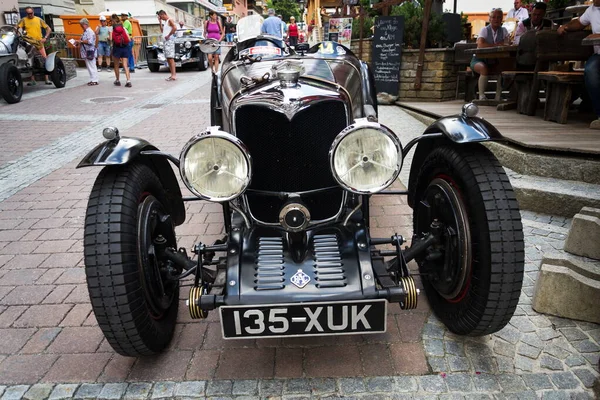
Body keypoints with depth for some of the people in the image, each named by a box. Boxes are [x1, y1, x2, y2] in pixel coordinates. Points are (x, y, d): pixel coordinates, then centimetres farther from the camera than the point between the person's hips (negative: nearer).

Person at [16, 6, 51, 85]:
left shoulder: (39, 20, 8)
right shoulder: (23, 20, 5)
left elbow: (49, 29, 9)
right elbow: (16, 28, -1)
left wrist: (45, 38, -3)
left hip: (39, 42, 0)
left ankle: (47, 79, -4)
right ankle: (32, 80, 4)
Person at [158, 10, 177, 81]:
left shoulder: (170, 20, -6)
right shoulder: (165, 22, 22)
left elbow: (175, 28, -23)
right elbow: (162, 30, 28)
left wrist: (168, 35, -18)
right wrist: (160, 22, 20)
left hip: (169, 40, -10)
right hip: (165, 41, 10)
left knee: (170, 58, -14)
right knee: (168, 59, 7)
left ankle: (174, 75, -18)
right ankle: (173, 74, 8)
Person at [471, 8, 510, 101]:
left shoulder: (504, 31, 9)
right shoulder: (484, 30, -2)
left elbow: (506, 45, -6)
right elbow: (480, 45, -20)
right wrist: (496, 45, -18)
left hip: (494, 61, 4)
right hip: (479, 59, -4)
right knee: (484, 68, -35)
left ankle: (498, 96, -13)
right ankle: (481, 96, -24)